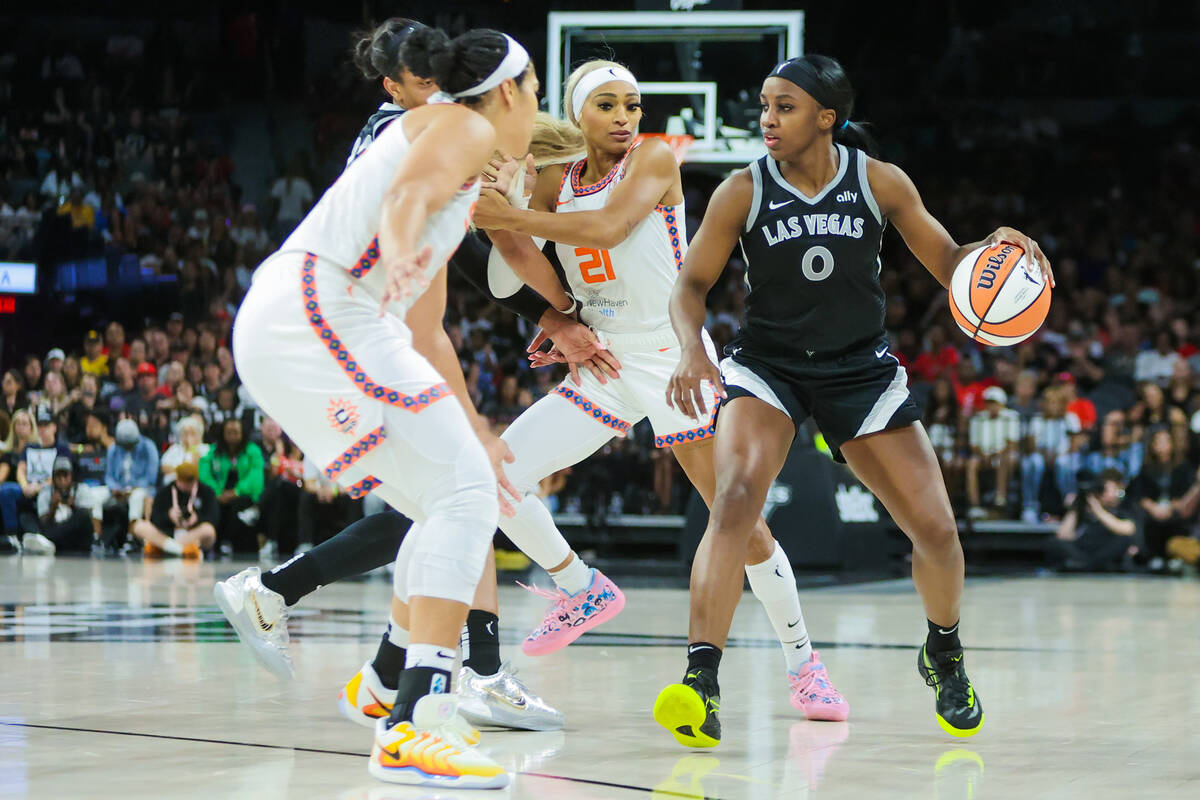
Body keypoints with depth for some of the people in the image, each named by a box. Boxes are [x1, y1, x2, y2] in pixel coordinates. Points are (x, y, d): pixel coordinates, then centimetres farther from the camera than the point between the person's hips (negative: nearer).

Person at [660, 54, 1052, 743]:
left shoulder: (880, 182, -8)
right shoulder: (743, 193, -10)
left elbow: (949, 263, 0)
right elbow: (692, 285, -5)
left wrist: (997, 247, -22)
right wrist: (693, 350, -25)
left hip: (861, 369, 2)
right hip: (767, 365, -2)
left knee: (936, 529, 0)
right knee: (737, 501, -29)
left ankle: (944, 653, 31)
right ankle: (700, 682, -30)